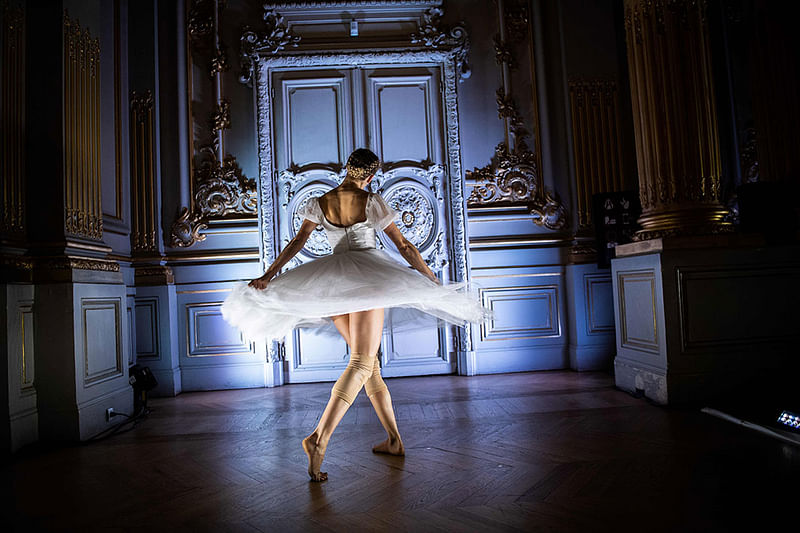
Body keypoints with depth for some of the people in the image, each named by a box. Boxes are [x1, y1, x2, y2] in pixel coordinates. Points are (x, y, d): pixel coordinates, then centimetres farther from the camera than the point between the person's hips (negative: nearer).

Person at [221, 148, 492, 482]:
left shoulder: (320, 203, 10)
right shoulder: (371, 202, 1)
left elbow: (297, 242, 7)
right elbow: (404, 247, 2)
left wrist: (268, 276, 13)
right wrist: (433, 280, 8)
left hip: (332, 284, 5)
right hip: (368, 278, -4)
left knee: (366, 361, 11)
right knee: (362, 363, -9)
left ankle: (394, 439, 15)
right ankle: (319, 437, -25)